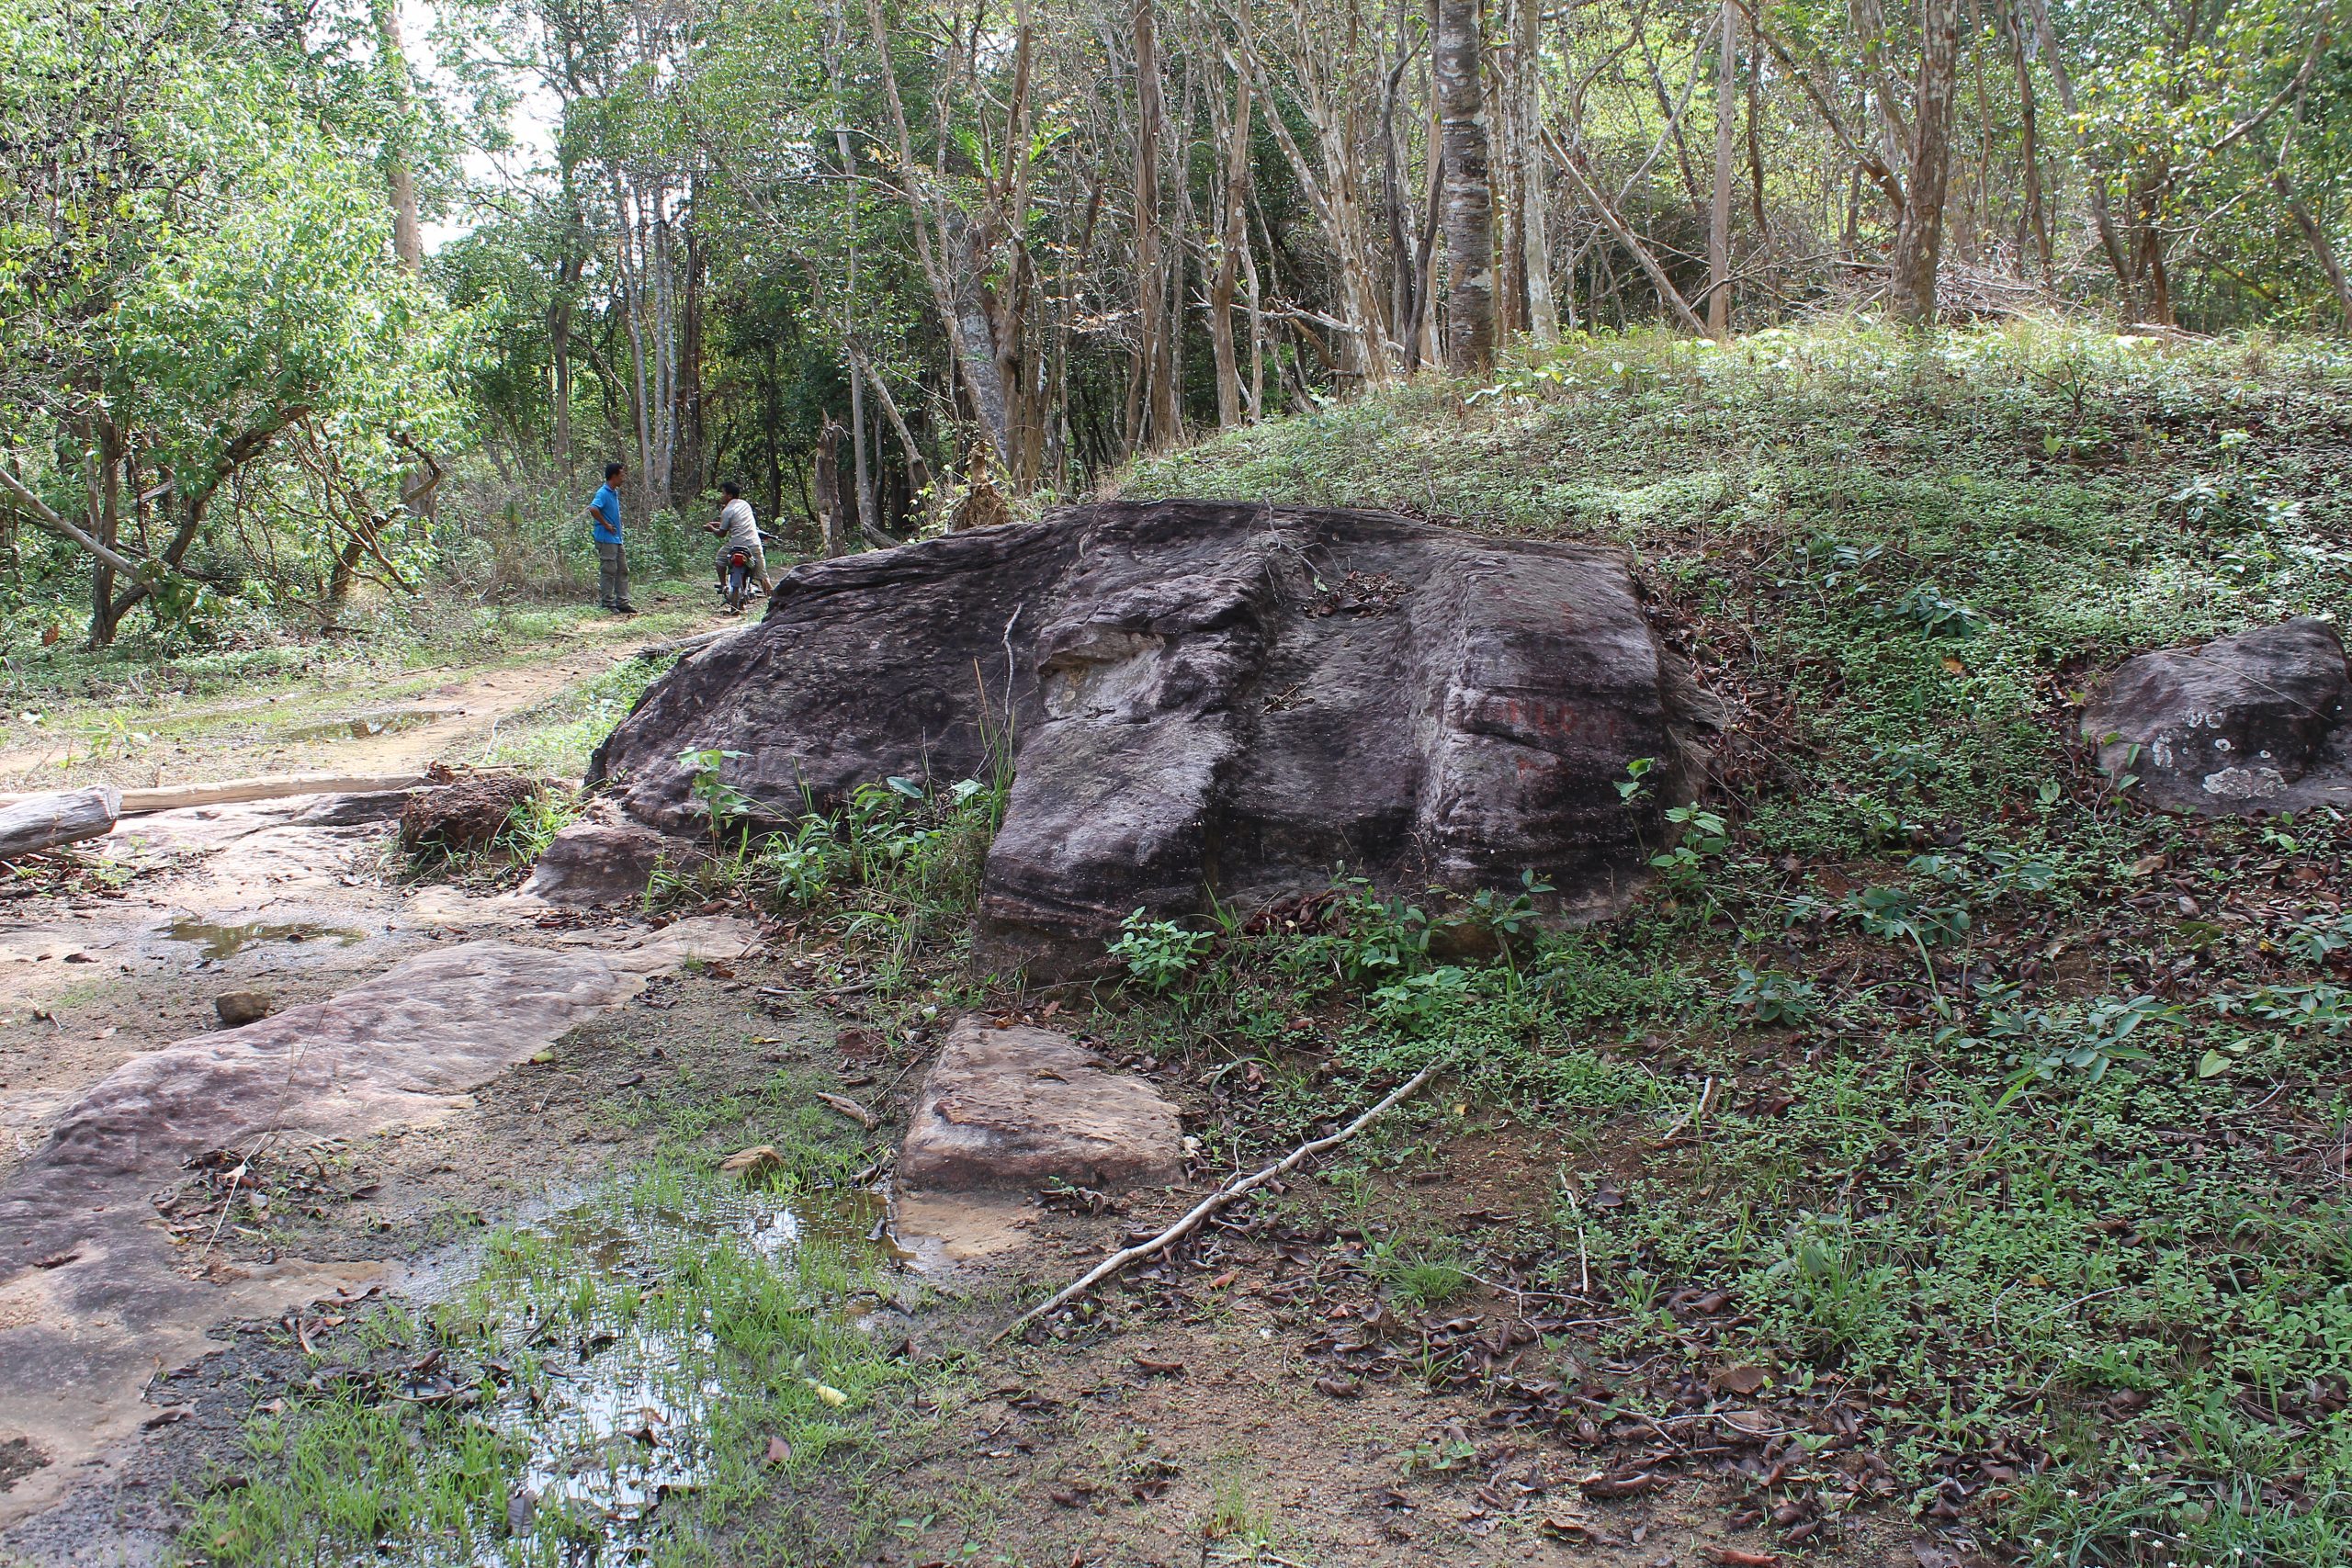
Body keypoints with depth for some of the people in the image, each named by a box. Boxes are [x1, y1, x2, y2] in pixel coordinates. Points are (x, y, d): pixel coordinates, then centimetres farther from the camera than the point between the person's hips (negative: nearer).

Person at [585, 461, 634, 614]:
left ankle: (622, 602, 15)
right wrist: (606, 524, -21)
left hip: (616, 538, 10)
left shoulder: (615, 493, 13)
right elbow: (593, 509, -31)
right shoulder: (603, 493, -16)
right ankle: (608, 604, 1)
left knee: (622, 570, 11)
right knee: (608, 571, -4)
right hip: (606, 539, -10)